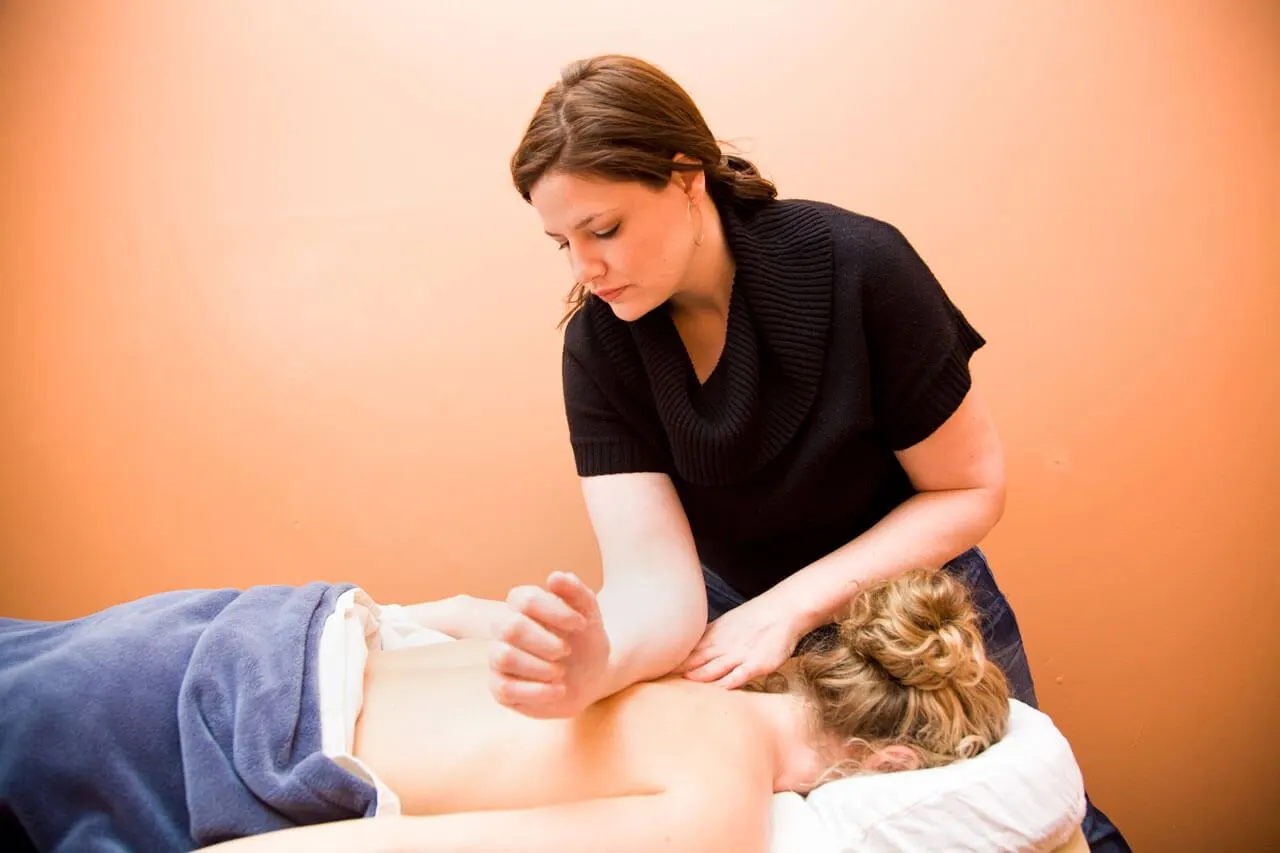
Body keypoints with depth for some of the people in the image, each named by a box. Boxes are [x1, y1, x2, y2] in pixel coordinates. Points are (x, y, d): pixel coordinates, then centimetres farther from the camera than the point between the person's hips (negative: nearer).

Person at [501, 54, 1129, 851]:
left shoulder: (857, 267, -26)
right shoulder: (599, 346, -19)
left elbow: (970, 491, -18)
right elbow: (654, 579, -25)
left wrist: (789, 607, -26)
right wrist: (598, 661, -47)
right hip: (737, 617, 2)